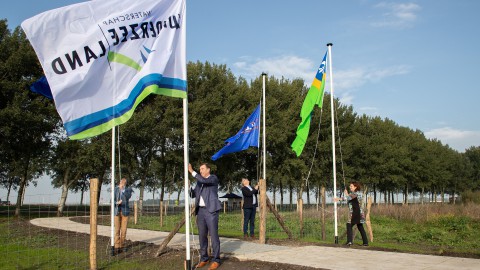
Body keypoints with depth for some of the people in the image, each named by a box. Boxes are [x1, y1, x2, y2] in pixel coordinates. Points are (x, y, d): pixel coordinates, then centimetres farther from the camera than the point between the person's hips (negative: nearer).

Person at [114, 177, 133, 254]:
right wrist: (117, 203, -24)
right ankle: (117, 246, -1)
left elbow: (128, 196, -18)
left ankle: (122, 245, 14)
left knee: (124, 229, 3)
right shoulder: (115, 189, 0)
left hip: (125, 211, 1)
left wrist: (123, 189, -27)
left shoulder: (128, 189, 1)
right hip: (117, 211, -1)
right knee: (117, 229, -3)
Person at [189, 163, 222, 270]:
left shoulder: (213, 178, -2)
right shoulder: (199, 181, 19)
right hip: (200, 210, 7)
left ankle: (216, 260, -2)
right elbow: (193, 194, 16)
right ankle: (204, 259, 16)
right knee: (202, 236, 8)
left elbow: (204, 180, -22)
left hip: (210, 210, -7)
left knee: (213, 235, -6)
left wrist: (192, 171, -19)